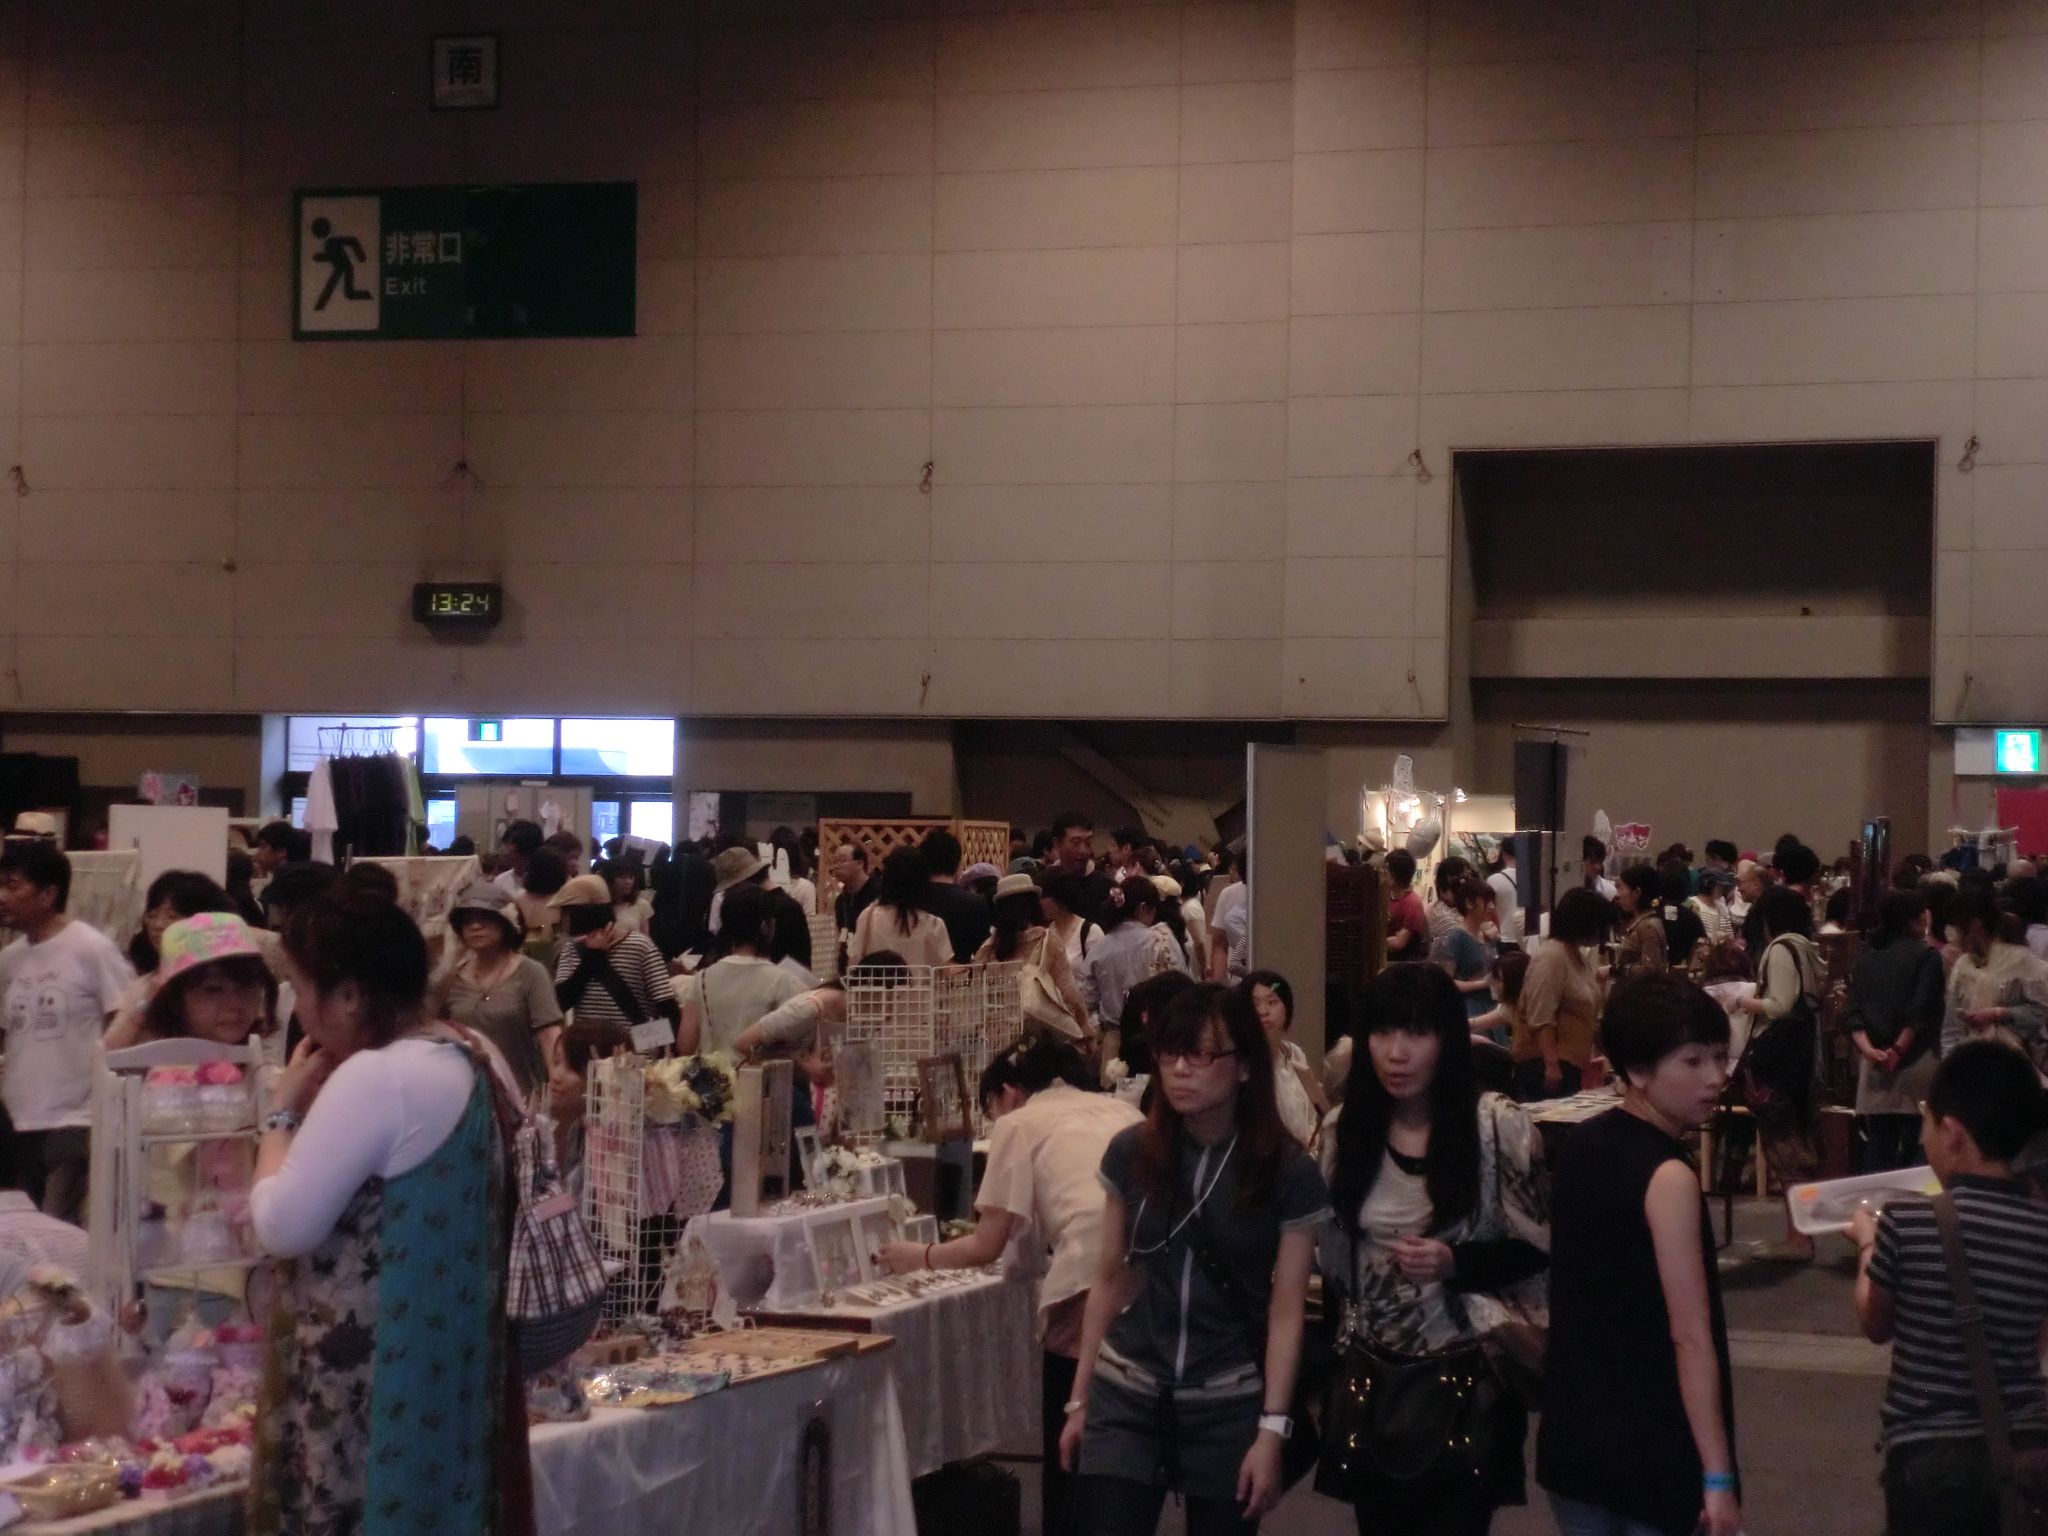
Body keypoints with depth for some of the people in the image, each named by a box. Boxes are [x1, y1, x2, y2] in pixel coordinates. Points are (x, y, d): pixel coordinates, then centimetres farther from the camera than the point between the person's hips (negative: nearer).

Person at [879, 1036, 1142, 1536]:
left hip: (1092, 1280, -5)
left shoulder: (1018, 1124, 13)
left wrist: (921, 1257, 29)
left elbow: (988, 1246, 12)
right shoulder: (1119, 1110, 27)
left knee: (1068, 1454, 11)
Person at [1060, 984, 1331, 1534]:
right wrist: (1079, 1400, 9)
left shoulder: (1288, 1173, -7)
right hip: (1125, 1398, 2)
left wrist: (1271, 1430, -11)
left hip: (1230, 1406, -2)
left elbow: (1286, 1311, -7)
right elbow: (1110, 1281, 8)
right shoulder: (1131, 1153, 1)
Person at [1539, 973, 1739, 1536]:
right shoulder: (1668, 1177, -18)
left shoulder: (1580, 1146, 5)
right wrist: (1718, 1476, -20)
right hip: (1651, 1447, -8)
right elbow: (1690, 1335, -21)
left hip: (1571, 1431, 8)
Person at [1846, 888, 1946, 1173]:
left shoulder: (1866, 958, 12)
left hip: (1875, 1063, 5)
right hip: (1915, 1061, -5)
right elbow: (1920, 1011, -13)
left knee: (1878, 1143, 5)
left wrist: (1868, 1048, -7)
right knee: (1915, 1147, -2)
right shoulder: (1927, 956, -3)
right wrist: (1899, 1050, -10)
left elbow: (1852, 1013, 3)